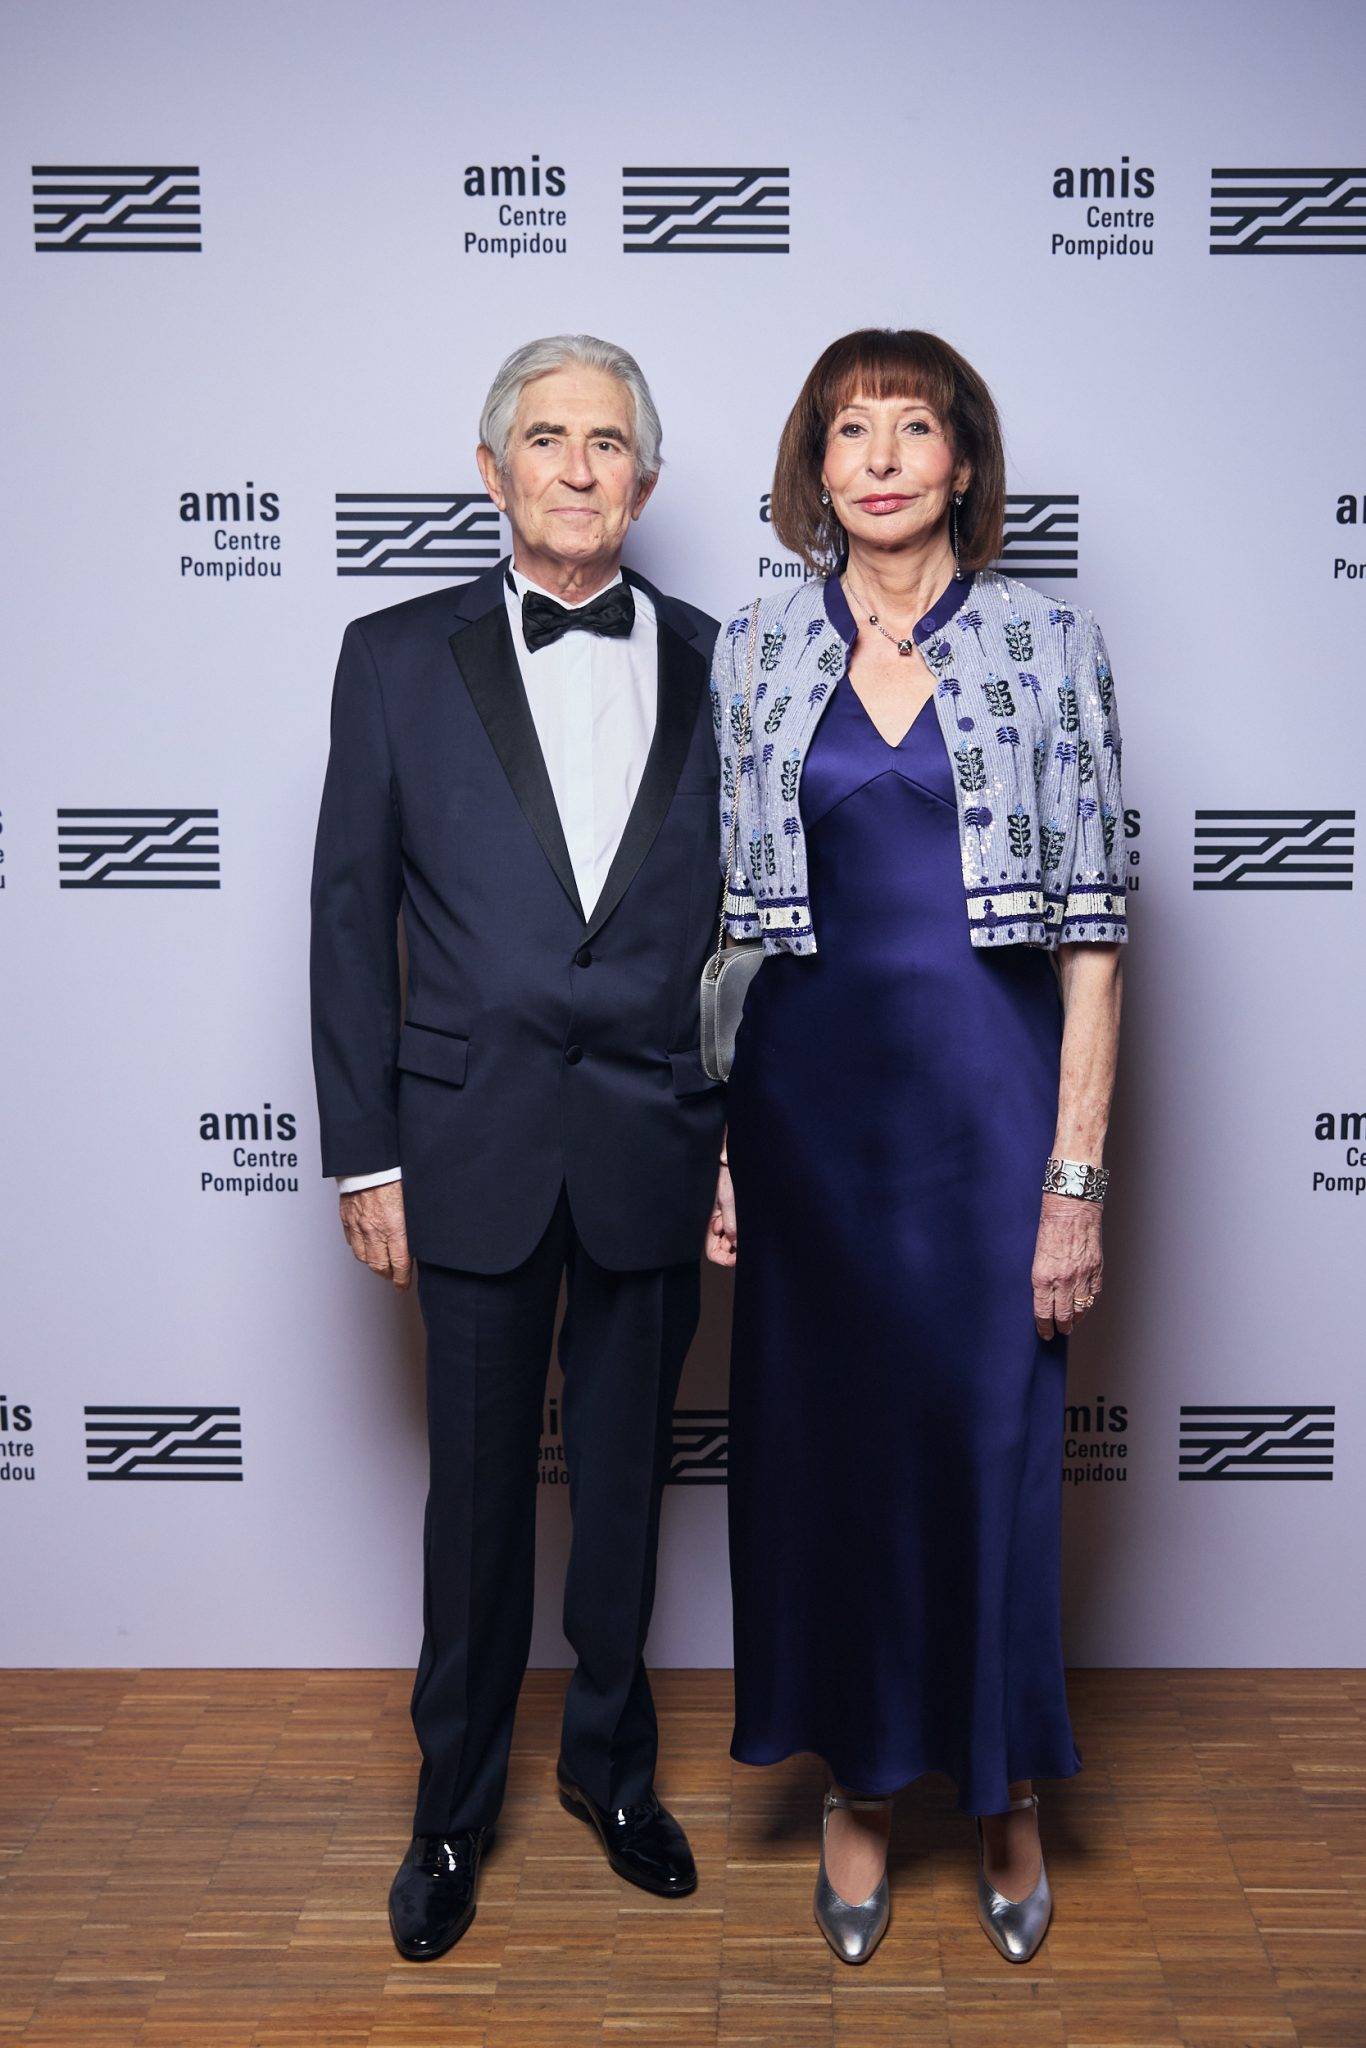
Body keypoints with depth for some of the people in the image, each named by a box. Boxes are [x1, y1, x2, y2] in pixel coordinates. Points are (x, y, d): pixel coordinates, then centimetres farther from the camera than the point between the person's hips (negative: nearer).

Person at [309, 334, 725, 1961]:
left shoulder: (720, 668, 4)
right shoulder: (398, 657, 2)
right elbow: (351, 914, 0)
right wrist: (363, 1154, -3)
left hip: (658, 1152, 1)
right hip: (476, 1146, -1)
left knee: (626, 1477, 15)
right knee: (478, 1491, 10)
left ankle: (611, 1762, 37)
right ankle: (455, 1801, 31)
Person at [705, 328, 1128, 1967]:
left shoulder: (1050, 646, 0)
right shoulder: (753, 656, 5)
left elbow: (1091, 928, -3)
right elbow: (720, 915, 7)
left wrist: (1077, 1179, -8)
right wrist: (709, 1145, 2)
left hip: (987, 1091, -1)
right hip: (807, 1094, 2)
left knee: (991, 1440, 7)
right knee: (825, 1440, 10)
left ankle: (1002, 1790, 31)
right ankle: (859, 1784, 32)